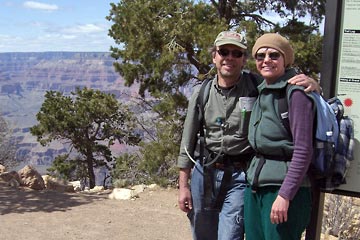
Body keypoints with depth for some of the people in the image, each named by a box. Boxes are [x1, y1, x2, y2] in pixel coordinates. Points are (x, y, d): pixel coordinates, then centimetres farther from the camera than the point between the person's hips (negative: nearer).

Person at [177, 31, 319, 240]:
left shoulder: (258, 86, -5)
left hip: (240, 177, -3)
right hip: (204, 173, 3)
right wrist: (183, 185, 6)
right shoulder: (202, 93, 3)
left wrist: (312, 84, -23)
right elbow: (188, 143, 7)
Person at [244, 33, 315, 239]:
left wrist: (284, 195, -18)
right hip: (255, 184, 7)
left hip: (284, 186, -7)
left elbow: (304, 150, -14)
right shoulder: (262, 92, 14)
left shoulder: (296, 93, -10)